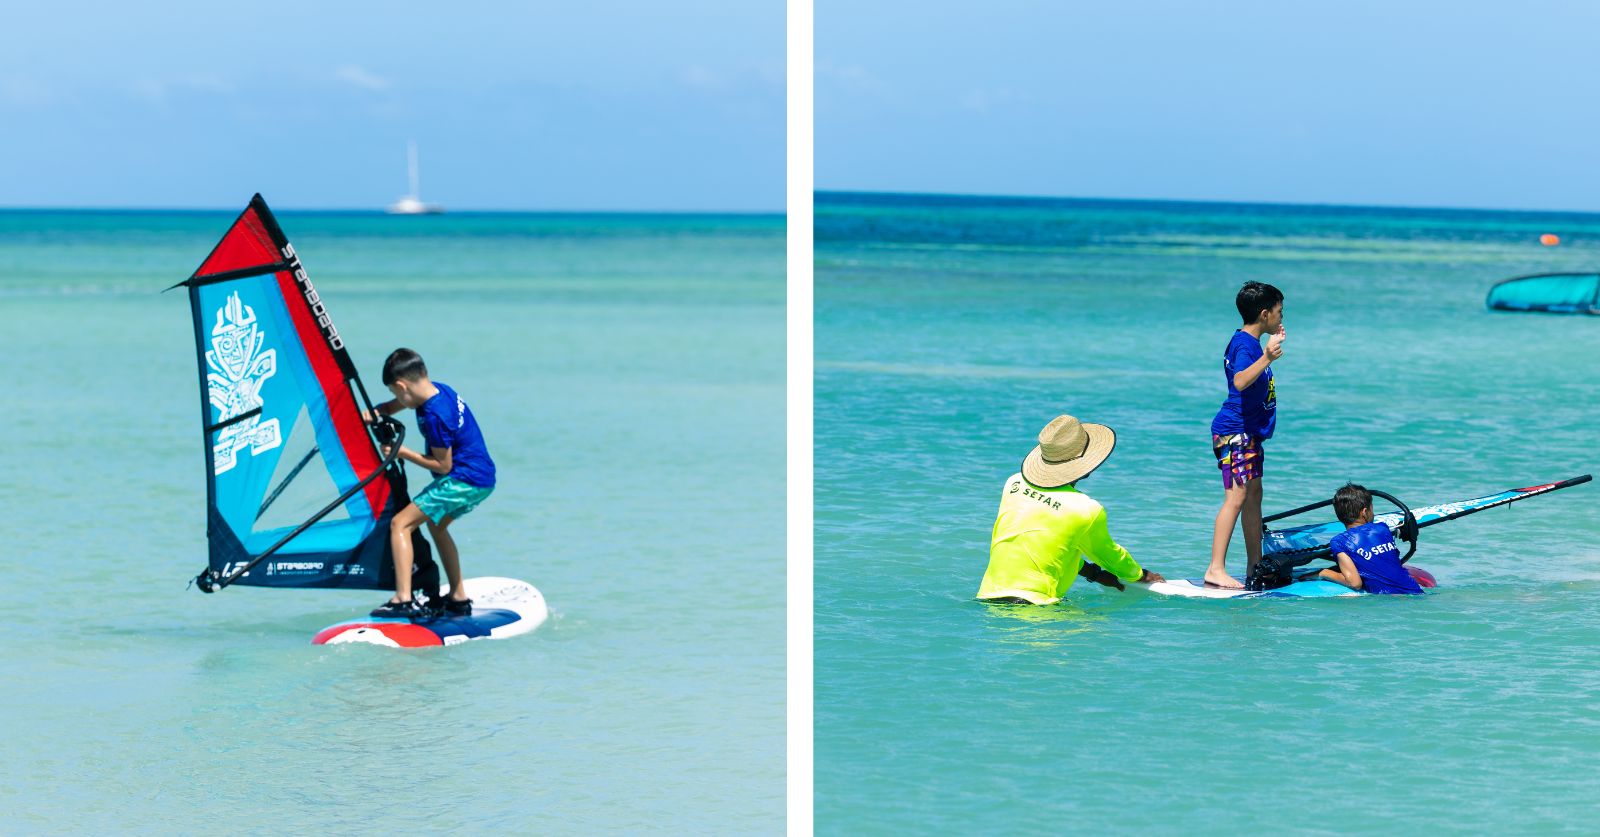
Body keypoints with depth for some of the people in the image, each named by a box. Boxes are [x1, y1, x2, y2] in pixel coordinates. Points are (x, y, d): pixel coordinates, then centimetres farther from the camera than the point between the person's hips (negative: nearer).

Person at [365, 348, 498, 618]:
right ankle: (458, 599, 33)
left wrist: (403, 453, -7)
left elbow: (443, 465, -16)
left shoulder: (434, 415, -22)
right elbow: (389, 408, 21)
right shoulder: (438, 390, 6)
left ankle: (403, 600, -19)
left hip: (463, 482, -10)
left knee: (400, 524, -9)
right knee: (436, 524, 30)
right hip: (483, 480, 10)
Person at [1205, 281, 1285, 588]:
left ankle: (1255, 566, 21)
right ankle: (1216, 569, -20)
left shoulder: (1252, 342, 15)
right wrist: (1266, 358, -46)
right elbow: (1240, 381, -35)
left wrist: (1273, 345, 47)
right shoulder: (1244, 344, -16)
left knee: (1254, 495, 14)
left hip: (1250, 433, 11)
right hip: (1235, 432, -11)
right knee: (1236, 497, -16)